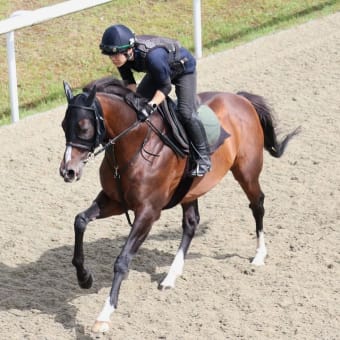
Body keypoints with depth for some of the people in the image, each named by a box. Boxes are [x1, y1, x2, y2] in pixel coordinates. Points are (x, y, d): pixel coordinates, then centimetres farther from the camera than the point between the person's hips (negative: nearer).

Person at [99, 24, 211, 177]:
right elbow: (129, 82, -10)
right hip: (158, 71, 8)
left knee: (186, 112, -18)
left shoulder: (153, 56, -46)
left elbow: (165, 87, -34)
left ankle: (203, 157, -5)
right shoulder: (122, 55, -24)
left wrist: (151, 105, -44)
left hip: (183, 68, -7)